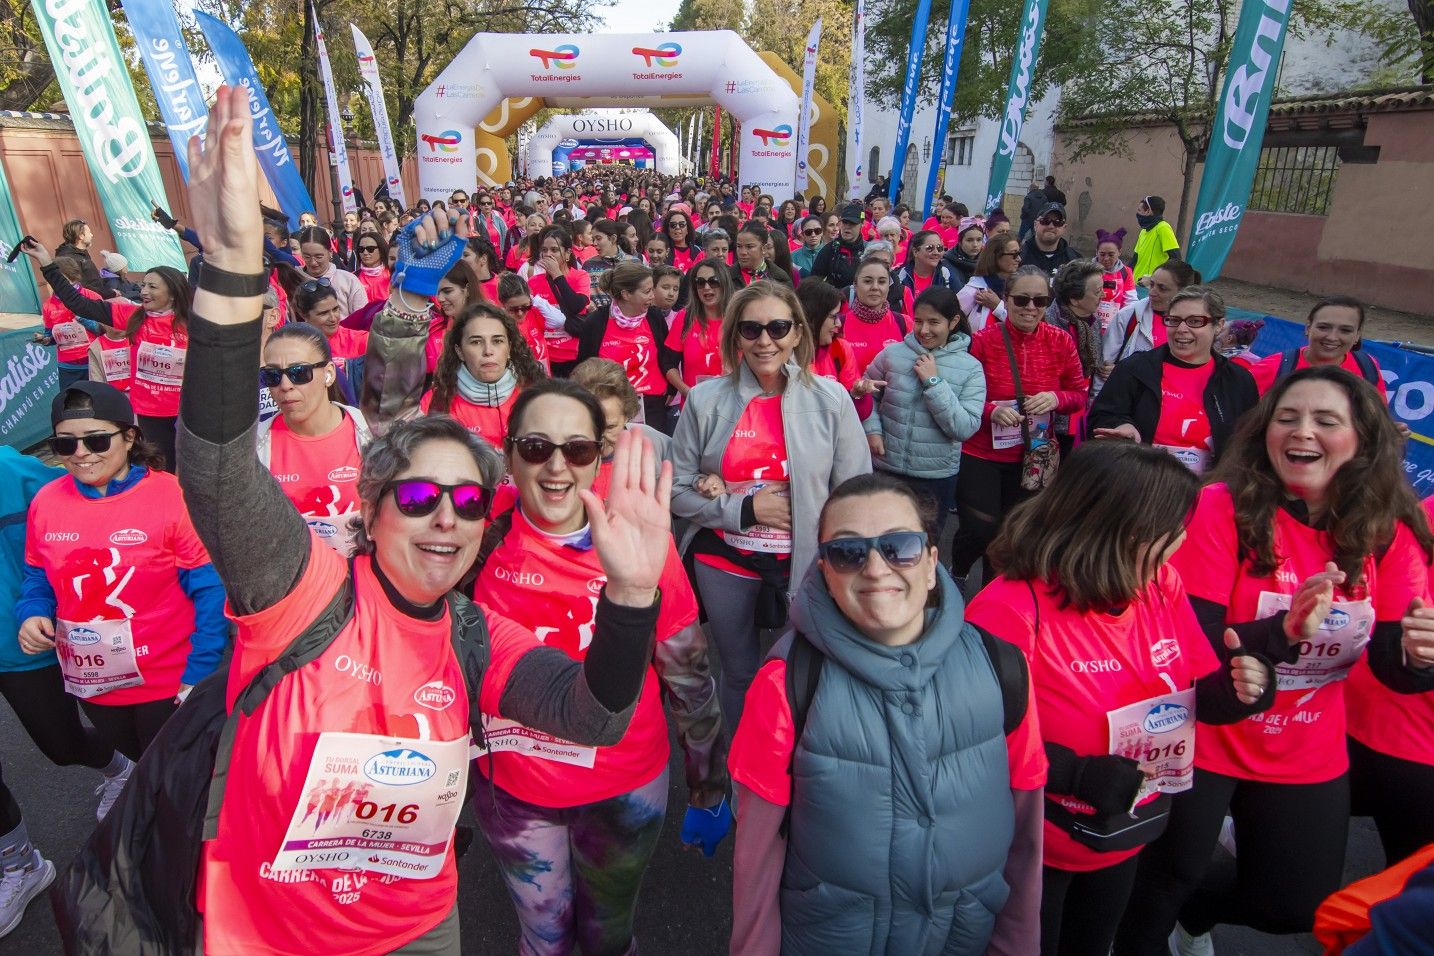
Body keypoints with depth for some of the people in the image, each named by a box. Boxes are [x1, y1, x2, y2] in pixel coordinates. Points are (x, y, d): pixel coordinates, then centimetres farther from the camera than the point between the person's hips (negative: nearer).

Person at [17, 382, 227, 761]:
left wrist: (199, 675, -19)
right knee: (135, 757, 29)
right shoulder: (46, 501, -5)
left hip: (168, 684, -5)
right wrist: (33, 615, -11)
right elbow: (37, 578, 11)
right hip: (90, 686, 5)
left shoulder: (173, 496, -20)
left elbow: (209, 590, -17)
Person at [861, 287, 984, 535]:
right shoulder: (892, 353, -3)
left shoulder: (971, 368, -6)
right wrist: (871, 429, -8)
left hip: (937, 477, 0)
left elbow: (965, 428, -15)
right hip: (885, 469, 1)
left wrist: (933, 382, -18)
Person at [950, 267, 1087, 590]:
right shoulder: (983, 340, -13)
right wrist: (991, 410, -26)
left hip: (1031, 457, 4)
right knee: (980, 530, -7)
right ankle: (956, 574, 28)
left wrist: (1056, 398, -16)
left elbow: (1079, 394, 5)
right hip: (981, 454, -3)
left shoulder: (1061, 342, -3)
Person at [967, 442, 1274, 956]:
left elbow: (1193, 694, 3)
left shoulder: (1162, 586, -7)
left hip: (1127, 838, 7)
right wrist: (1080, 775, -34)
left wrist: (1237, 689, -18)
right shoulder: (1012, 609, -30)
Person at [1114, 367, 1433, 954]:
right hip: (1203, 743, -4)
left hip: (1309, 757, 5)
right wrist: (1283, 631, -39)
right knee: (1167, 881, 13)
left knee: (1299, 908, 19)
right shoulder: (1223, 508, -22)